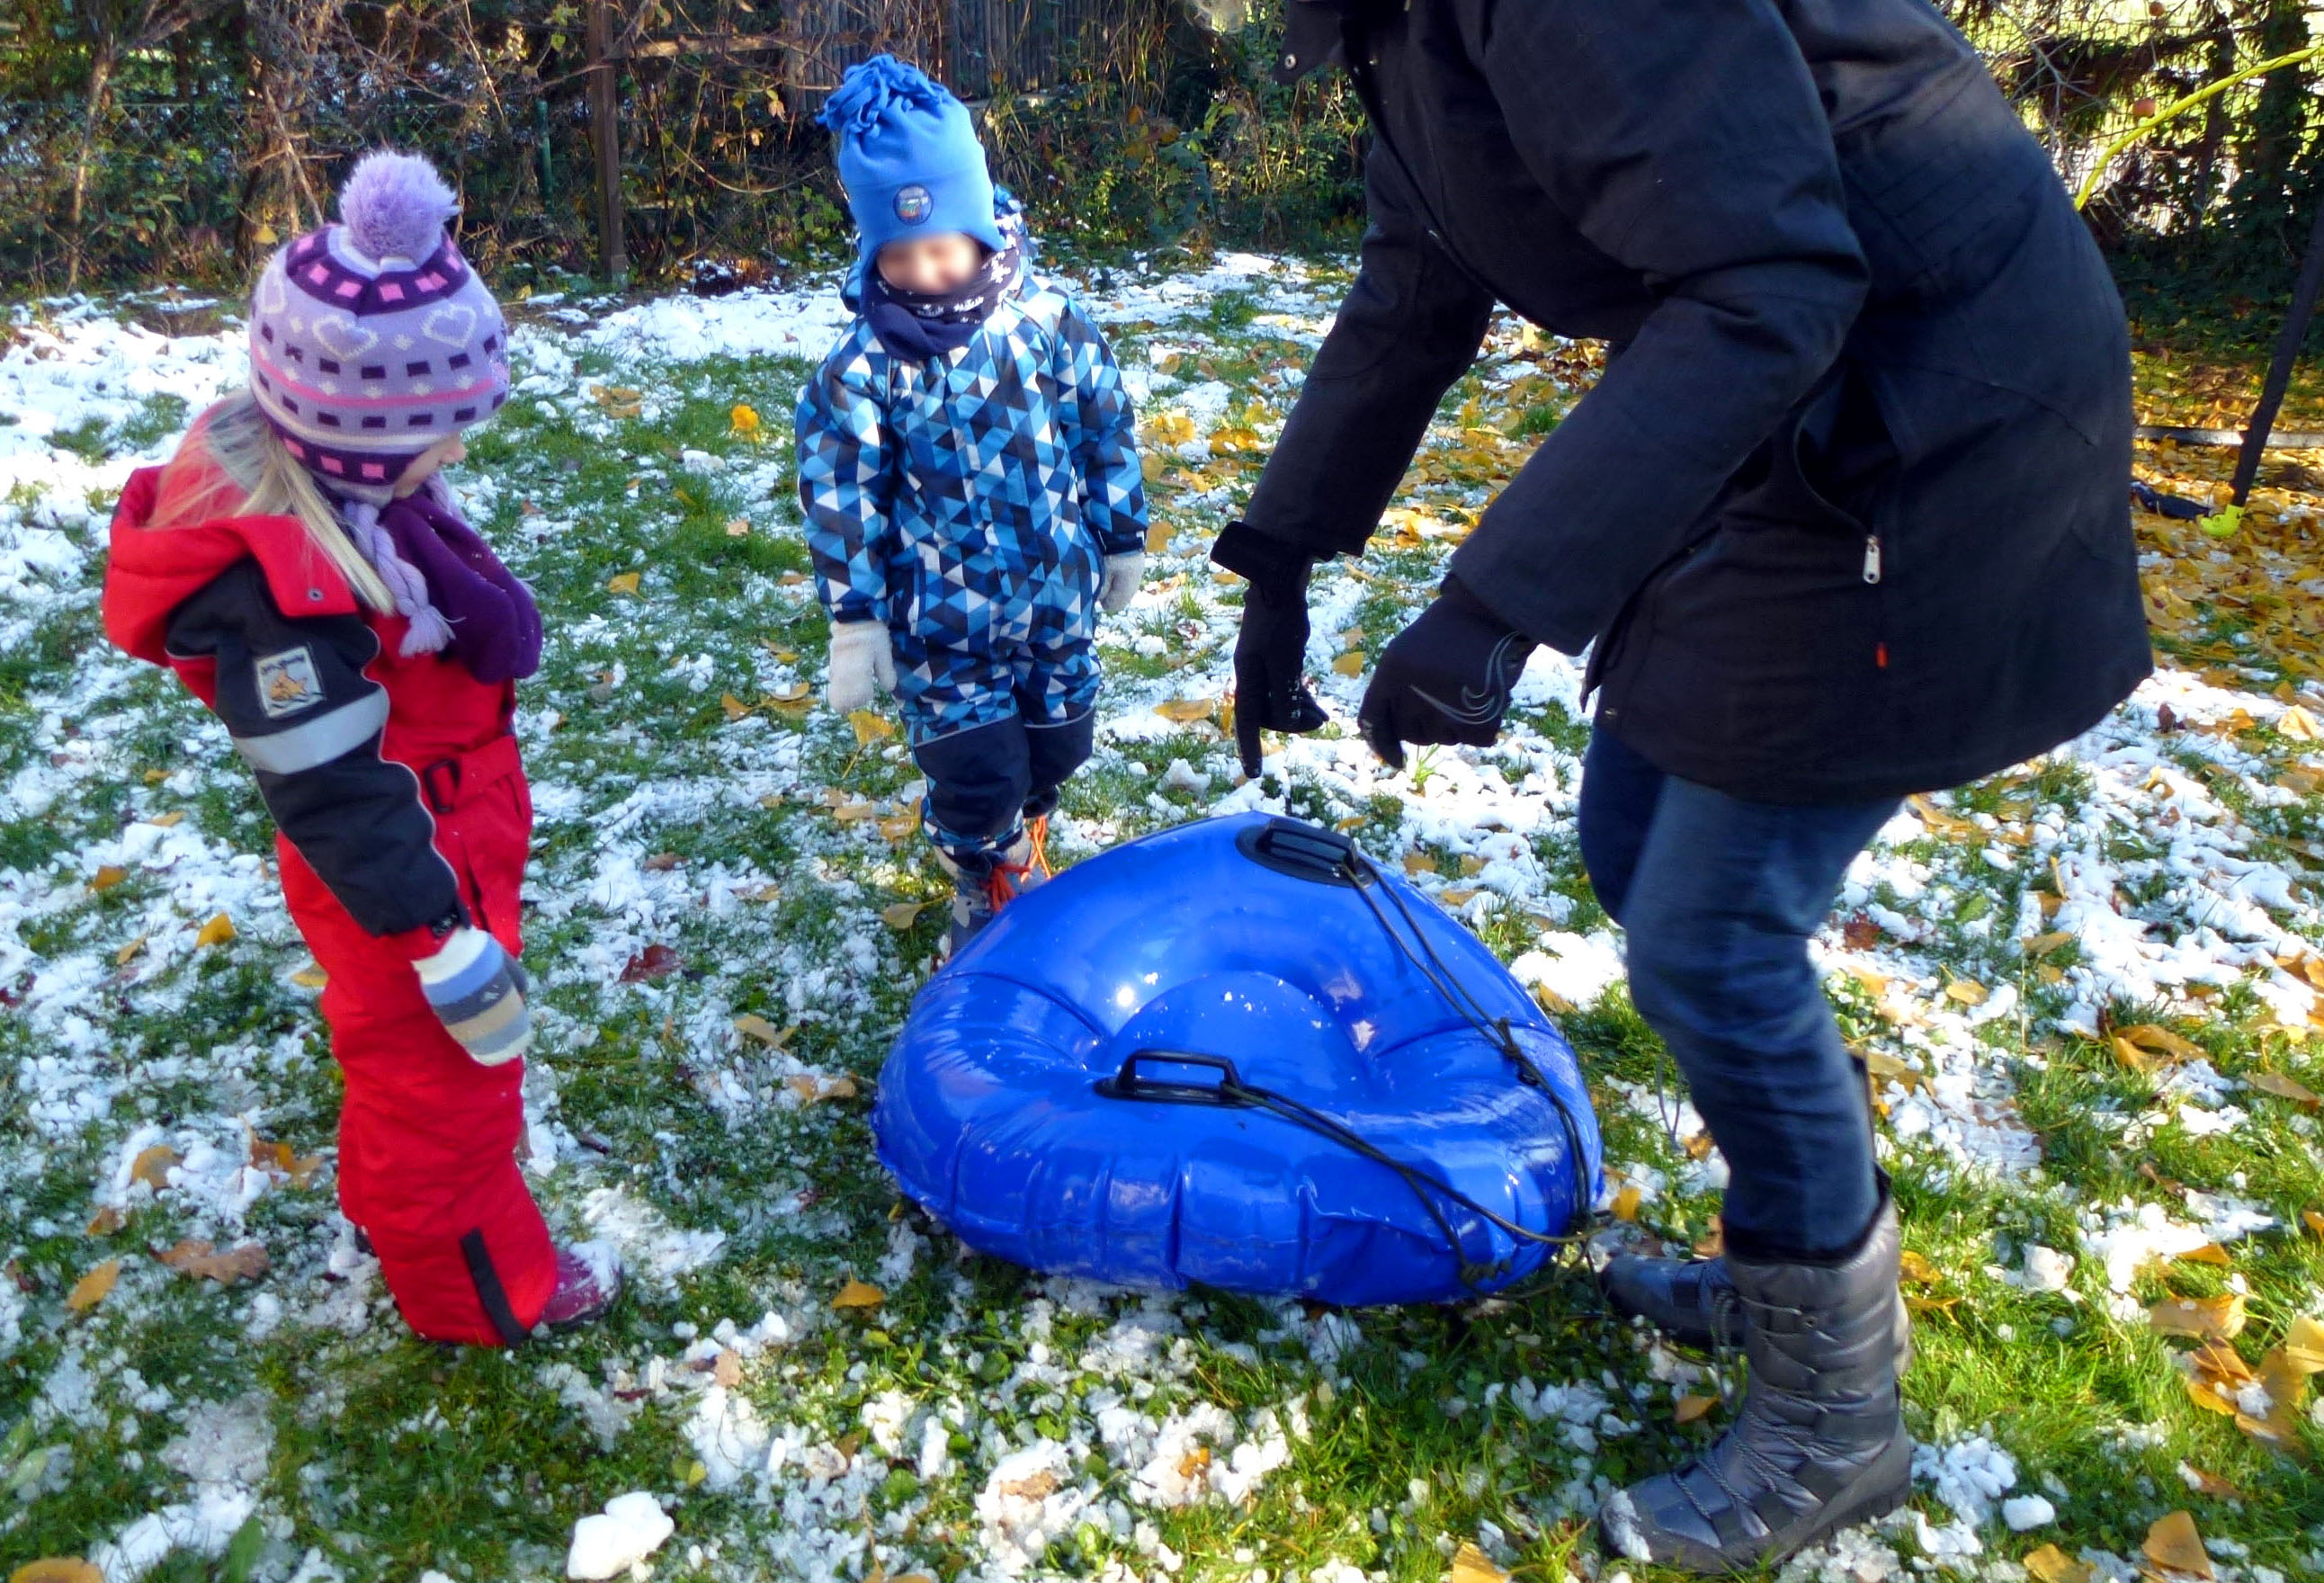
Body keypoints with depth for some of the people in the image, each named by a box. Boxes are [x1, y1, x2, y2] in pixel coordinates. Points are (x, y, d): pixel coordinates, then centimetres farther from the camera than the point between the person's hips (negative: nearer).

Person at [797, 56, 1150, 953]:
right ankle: (980, 887, 33)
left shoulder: (1048, 318, -8)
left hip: (1060, 600, 3)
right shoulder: (863, 367, -14)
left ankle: (1022, 851, 50)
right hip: (942, 622, -3)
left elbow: (1107, 432, 3)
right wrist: (855, 626, -9)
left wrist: (1122, 542, 9)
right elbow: (841, 502, -10)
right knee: (975, 774, 1)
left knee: (1057, 746, 19)